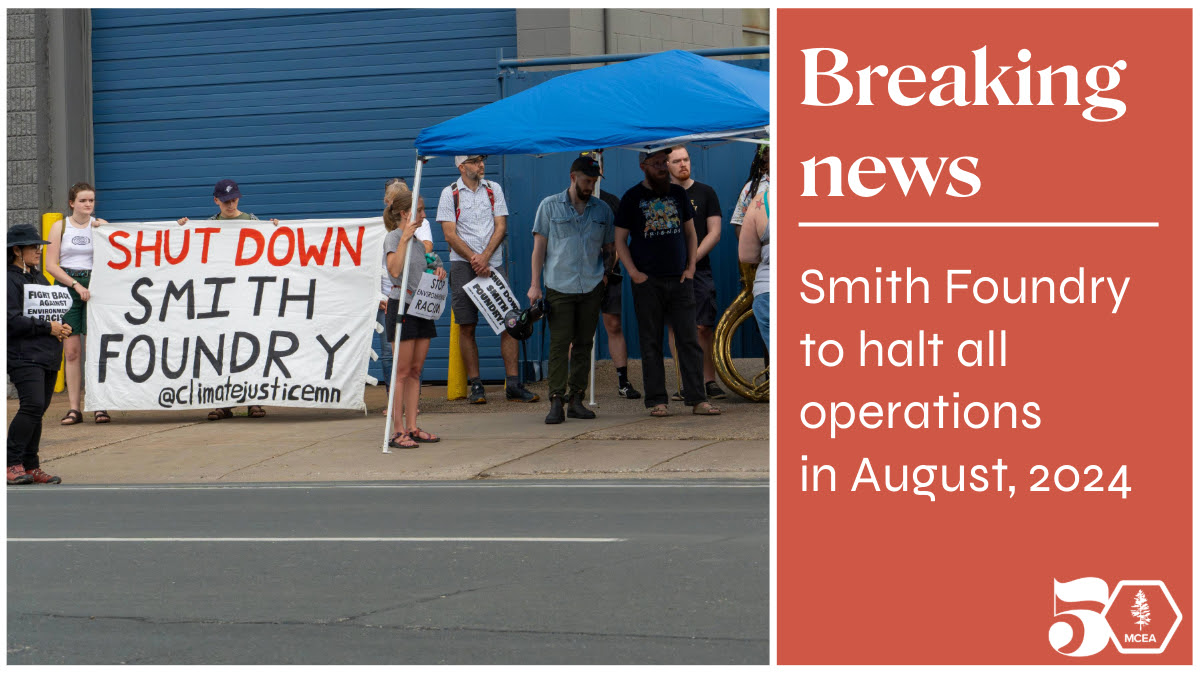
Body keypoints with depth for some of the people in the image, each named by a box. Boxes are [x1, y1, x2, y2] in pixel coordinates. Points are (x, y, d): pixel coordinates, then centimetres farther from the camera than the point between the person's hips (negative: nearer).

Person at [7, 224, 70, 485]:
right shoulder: (9, 280, -7)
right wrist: (48, 327, -13)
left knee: (38, 409, 8)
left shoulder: (39, 278, 21)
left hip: (48, 356, 9)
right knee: (33, 405, -20)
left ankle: (30, 466, 12)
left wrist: (62, 327, 6)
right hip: (23, 355, -9)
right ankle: (12, 463, -13)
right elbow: (13, 321, -16)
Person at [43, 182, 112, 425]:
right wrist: (76, 285, -9)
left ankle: (100, 406, -5)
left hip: (95, 286, 0)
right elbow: (51, 265, 0)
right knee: (72, 350, -2)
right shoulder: (60, 227, 6)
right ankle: (73, 408, 0)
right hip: (67, 287, 0)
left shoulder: (101, 225, 8)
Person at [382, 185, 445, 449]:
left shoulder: (417, 241, 16)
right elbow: (395, 270, -23)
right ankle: (398, 430, -7)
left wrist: (437, 271, 6)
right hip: (402, 306, -8)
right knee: (402, 371, -8)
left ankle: (412, 427, 10)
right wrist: (404, 238, -25)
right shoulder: (393, 238, -8)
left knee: (415, 370, 8)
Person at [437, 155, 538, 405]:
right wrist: (474, 259, -11)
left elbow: (500, 227, 4)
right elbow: (450, 235, -2)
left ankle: (513, 385, -4)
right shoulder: (450, 194, 3)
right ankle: (475, 385, 6)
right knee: (466, 327, -1)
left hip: (493, 264, 2)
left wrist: (485, 257, -9)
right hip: (463, 265, -2)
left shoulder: (494, 189, 10)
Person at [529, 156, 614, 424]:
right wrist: (535, 284, -1)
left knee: (583, 344, 5)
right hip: (559, 287, -3)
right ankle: (556, 401, -8)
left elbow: (609, 248, 19)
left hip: (592, 287, 3)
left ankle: (576, 400, 10)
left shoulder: (602, 210, 12)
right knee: (559, 344, -8)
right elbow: (539, 246, 5)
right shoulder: (550, 206, 6)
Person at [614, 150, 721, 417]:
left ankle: (697, 399, -1)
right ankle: (656, 400, 4)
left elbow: (690, 232, 18)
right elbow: (620, 239, 3)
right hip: (648, 282, -3)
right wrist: (633, 272, -8)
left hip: (679, 278, 3)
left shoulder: (678, 193, 12)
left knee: (689, 339, -1)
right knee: (651, 342, 0)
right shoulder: (632, 197, 2)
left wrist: (691, 267, 5)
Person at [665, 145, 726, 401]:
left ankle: (710, 381, -4)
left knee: (703, 327, -10)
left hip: (699, 269, -1)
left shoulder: (705, 193, 9)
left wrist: (693, 257, -9)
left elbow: (715, 233, 4)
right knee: (676, 327, -1)